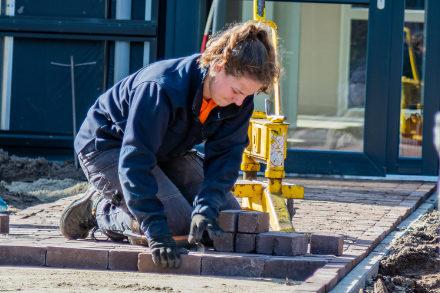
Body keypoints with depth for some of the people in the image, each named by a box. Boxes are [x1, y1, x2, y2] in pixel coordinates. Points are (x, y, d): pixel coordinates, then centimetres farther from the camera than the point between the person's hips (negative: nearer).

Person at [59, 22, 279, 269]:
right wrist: (157, 233, -47)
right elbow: (135, 161, -40)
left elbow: (224, 156, -14)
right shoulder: (162, 89, -38)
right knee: (177, 220, -25)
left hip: (167, 151, 8)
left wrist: (206, 209, -32)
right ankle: (99, 208, 0)